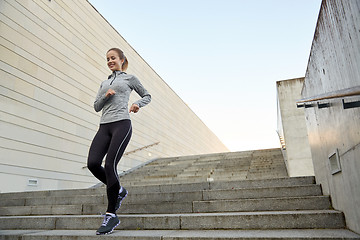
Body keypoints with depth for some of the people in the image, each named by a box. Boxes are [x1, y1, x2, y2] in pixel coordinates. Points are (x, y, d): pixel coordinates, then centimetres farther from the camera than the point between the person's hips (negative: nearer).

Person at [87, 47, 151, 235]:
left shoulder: (129, 78, 14)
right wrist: (106, 96, 1)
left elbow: (147, 96, 19)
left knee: (110, 164, -17)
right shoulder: (104, 83, 26)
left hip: (122, 123, -5)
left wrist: (138, 104, -2)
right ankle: (118, 191, 12)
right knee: (92, 163, -14)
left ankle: (111, 215, -6)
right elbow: (96, 106, 21)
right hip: (104, 126, 5)